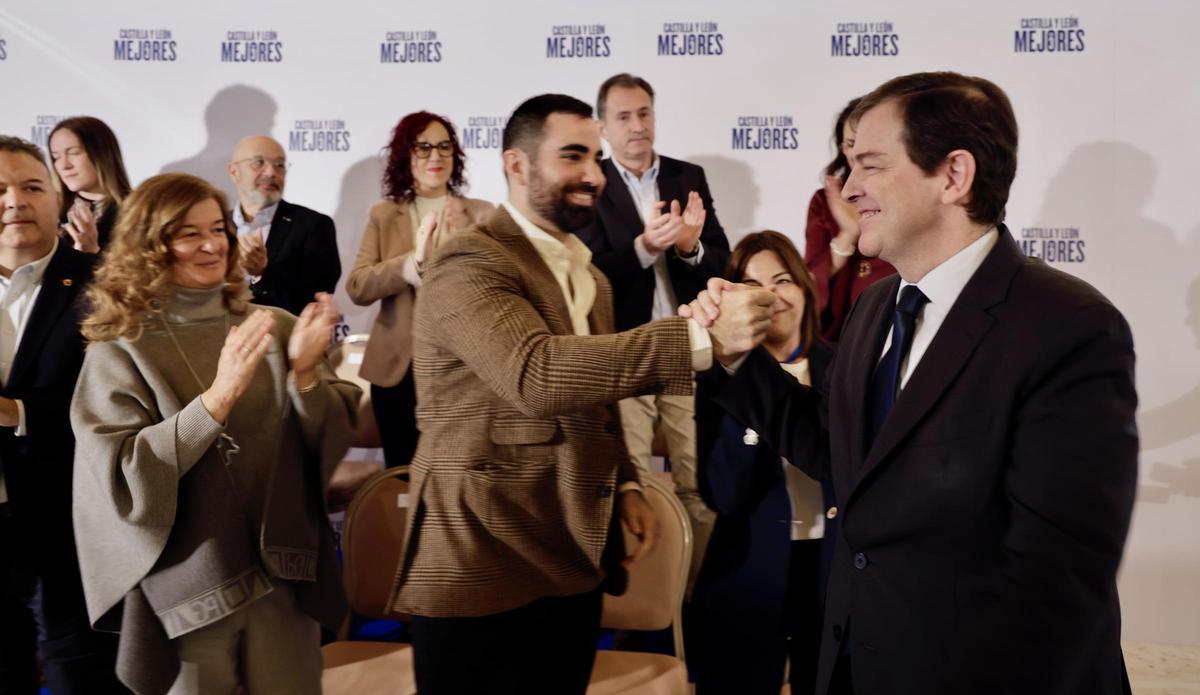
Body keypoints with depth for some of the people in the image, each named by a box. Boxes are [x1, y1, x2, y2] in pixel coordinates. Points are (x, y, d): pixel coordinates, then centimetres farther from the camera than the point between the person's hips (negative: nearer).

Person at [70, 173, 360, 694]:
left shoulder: (272, 328, 1)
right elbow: (120, 480, -17)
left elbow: (331, 442, 0)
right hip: (187, 589, -2)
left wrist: (305, 373, -19)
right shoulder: (119, 351, -6)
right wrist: (217, 399, -27)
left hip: (285, 574, 2)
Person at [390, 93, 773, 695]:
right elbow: (538, 375, -31)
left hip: (572, 561, 8)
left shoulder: (587, 275, 16)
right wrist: (701, 336, -35)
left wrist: (625, 485, 9)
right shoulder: (469, 265, -15)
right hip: (482, 568, -8)